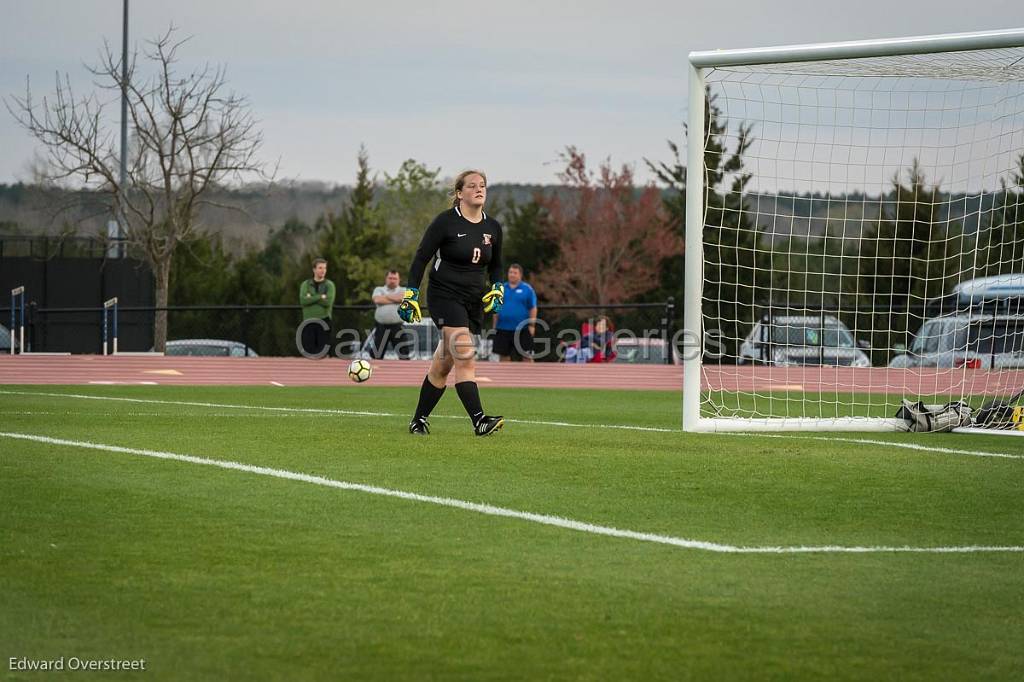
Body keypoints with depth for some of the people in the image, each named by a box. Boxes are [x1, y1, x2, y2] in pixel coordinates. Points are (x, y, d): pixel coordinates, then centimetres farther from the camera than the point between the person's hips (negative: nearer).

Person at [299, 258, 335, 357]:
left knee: (323, 352, -5)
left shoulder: (329, 285, 6)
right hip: (308, 322, 1)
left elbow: (328, 302, -11)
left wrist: (311, 298, -8)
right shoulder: (306, 285, 9)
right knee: (308, 349, -2)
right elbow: (303, 300, -9)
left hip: (324, 322, -1)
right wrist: (320, 297, -12)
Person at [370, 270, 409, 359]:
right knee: (377, 355, 3)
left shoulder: (403, 290, 11)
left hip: (398, 326, -1)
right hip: (381, 327, 1)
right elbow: (377, 300, -7)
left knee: (404, 356, -7)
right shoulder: (379, 290, 14)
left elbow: (404, 298, -12)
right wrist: (396, 299, -2)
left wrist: (387, 296, -4)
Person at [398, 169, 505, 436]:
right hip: (445, 295, -6)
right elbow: (421, 257, -5)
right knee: (465, 359, -20)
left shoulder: (493, 228, 8)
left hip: (474, 302, 6)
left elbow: (495, 265, 23)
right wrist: (410, 295, -9)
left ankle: (418, 420, 21)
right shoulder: (445, 222, -9)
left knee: (443, 365, 9)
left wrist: (497, 289, 6)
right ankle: (479, 421, -29)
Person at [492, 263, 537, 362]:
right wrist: (495, 325, 9)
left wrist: (532, 325, -8)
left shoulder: (527, 289, 0)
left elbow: (533, 309, 0)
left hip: (522, 329, -3)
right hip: (503, 328, 3)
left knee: (527, 357, -2)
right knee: (504, 356, 7)